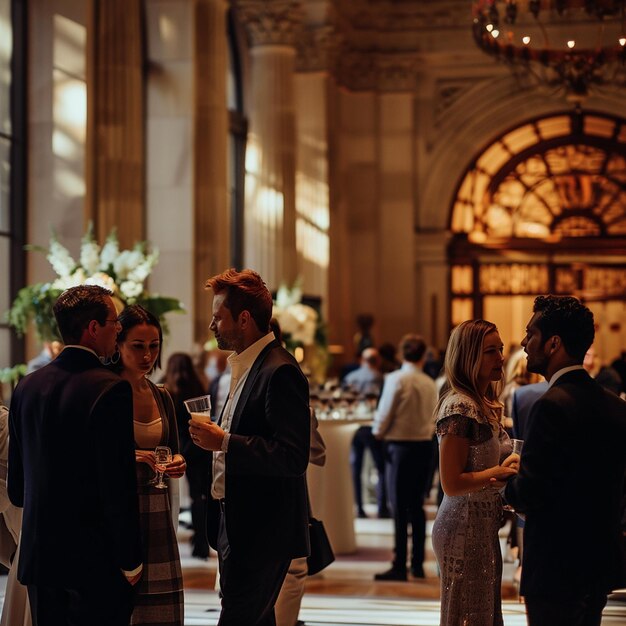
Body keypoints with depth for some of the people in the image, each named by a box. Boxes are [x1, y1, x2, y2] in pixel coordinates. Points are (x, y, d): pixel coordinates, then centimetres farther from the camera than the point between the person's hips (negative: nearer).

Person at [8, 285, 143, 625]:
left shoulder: (26, 386, 5)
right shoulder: (110, 389, -15)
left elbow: (16, 485, 11)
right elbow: (119, 485, -17)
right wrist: (130, 561, -9)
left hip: (38, 556, 6)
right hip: (96, 559, -6)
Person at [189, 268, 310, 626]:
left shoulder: (279, 371, -18)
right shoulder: (245, 366, 14)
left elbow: (293, 457, -25)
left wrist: (224, 442, -24)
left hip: (262, 529, -10)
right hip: (236, 525, 10)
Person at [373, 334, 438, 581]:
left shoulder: (396, 379, -11)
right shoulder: (430, 383, 3)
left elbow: (384, 414, -10)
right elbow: (434, 419, 7)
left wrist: (379, 432, 8)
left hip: (401, 446, -5)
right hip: (424, 445, 5)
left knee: (399, 507, -2)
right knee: (416, 506, 13)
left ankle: (399, 567, -1)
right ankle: (417, 564, 18)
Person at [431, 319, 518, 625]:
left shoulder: (485, 404, 11)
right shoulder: (459, 406, -17)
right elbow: (452, 484, -20)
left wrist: (512, 466, -2)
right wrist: (500, 471, -17)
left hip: (484, 528, 9)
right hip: (465, 529, -9)